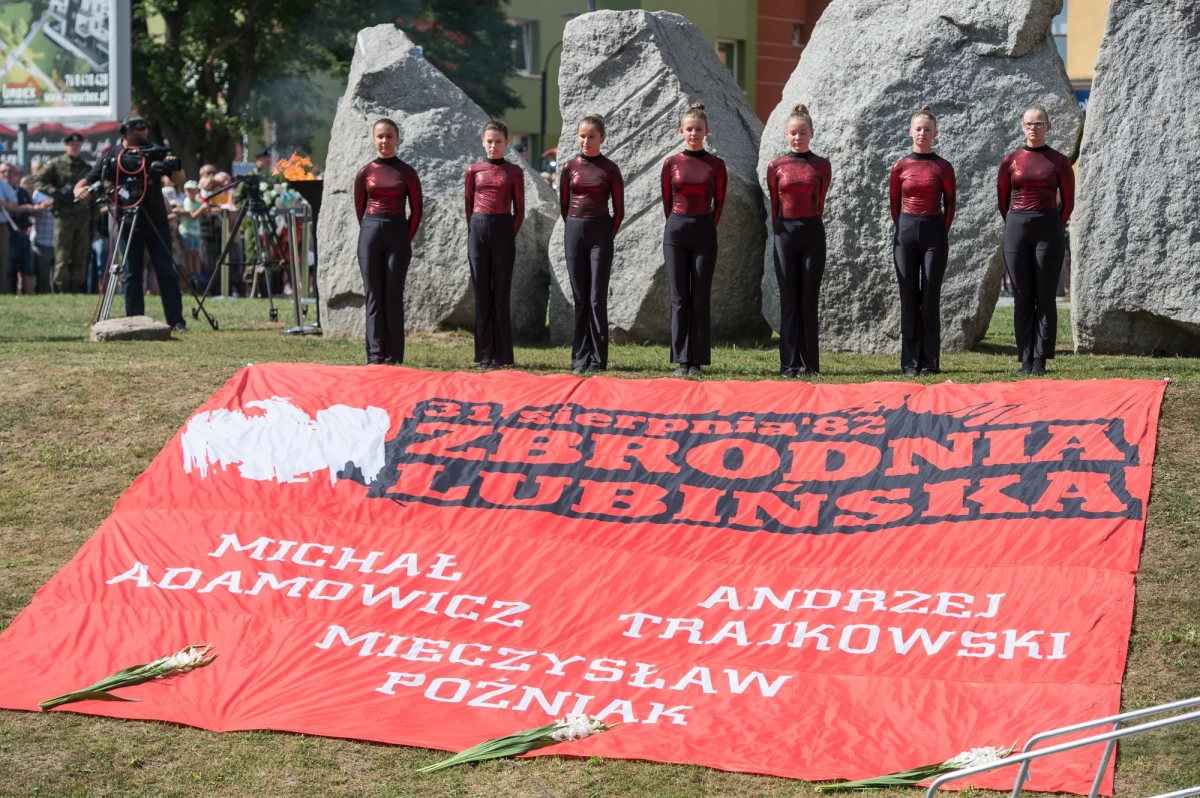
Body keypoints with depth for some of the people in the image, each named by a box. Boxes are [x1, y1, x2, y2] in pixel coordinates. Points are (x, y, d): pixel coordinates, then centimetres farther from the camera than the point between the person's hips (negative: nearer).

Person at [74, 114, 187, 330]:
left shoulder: (155, 153, 6)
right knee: (132, 275, 3)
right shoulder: (110, 157, 3)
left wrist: (174, 166, -22)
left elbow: (179, 179, 1)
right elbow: (83, 184, 3)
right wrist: (81, 192, -21)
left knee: (167, 273, -1)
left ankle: (177, 320, 0)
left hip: (157, 223, 1)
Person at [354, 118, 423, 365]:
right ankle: (375, 355, 1)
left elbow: (416, 210, 6)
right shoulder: (365, 173, 5)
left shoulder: (407, 173, 2)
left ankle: (394, 357, 2)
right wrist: (370, 231, 9)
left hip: (398, 234, -1)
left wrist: (406, 238, 4)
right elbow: (359, 207, 13)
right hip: (370, 233, 1)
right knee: (374, 296, 1)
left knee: (393, 297, 0)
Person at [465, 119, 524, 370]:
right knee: (482, 293, 3)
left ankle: (502, 355, 4)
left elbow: (519, 209, 6)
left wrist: (511, 234, -1)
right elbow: (469, 204, 12)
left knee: (501, 294, 0)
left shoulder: (514, 172, 3)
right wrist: (474, 232, 5)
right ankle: (484, 354, 7)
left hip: (503, 231, -2)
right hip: (478, 230, 2)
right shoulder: (473, 170, 7)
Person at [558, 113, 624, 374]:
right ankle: (580, 359, 8)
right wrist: (575, 231, 10)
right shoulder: (569, 167, 5)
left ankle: (598, 359, 0)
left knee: (597, 298, -4)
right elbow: (563, 205, 12)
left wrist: (607, 235, 3)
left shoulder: (610, 169, -1)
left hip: (600, 232, -2)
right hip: (574, 232, 2)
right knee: (580, 299, 6)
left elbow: (619, 210, 3)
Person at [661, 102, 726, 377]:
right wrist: (679, 225, 11)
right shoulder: (671, 163, 3)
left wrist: (706, 227, 10)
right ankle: (681, 360, 5)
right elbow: (667, 200, 10)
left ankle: (697, 360, 5)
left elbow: (719, 202, 7)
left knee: (700, 298, 1)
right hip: (675, 231, 1)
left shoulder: (716, 165, 1)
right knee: (679, 298, 2)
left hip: (704, 232, -1)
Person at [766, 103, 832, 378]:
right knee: (789, 300, 1)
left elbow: (820, 203, 12)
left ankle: (810, 363, 7)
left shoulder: (821, 166, 3)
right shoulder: (776, 167, 3)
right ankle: (790, 364, 4)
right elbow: (774, 205, 11)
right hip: (785, 233, 0)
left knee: (809, 300, 2)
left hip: (812, 233, 0)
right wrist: (781, 230, 12)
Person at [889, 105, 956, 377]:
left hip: (934, 234, -1)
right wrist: (903, 229, 7)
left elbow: (949, 204, 6)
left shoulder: (943, 167, 0)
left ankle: (930, 362, 4)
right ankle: (910, 362, 6)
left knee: (930, 299, 0)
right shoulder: (900, 167, 4)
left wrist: (941, 232, 5)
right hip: (906, 233, 1)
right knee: (908, 298, 2)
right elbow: (895, 203, 11)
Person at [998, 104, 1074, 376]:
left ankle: (1040, 360, 1)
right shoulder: (1010, 160, 5)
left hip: (1048, 229, -1)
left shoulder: (1059, 161, 2)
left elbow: (1068, 201, 8)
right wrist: (1016, 226, 14)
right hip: (1016, 229, 2)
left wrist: (1054, 228, 10)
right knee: (1022, 298, 3)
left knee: (1045, 298, -1)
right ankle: (1025, 360, 7)